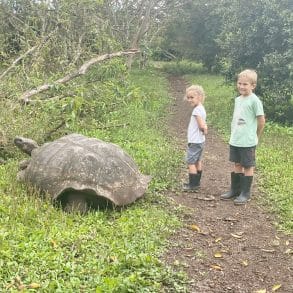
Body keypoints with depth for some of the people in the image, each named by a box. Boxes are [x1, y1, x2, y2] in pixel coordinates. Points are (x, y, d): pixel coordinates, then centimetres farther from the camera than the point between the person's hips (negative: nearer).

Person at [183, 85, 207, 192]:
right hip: (200, 140, 10)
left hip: (194, 141, -10)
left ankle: (193, 185, -1)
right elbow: (203, 125, 11)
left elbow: (202, 126, -23)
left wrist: (204, 130, -6)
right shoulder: (201, 109, 10)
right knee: (197, 161, 17)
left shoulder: (197, 110, -20)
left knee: (191, 162, -4)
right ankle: (196, 183, 27)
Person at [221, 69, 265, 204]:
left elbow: (261, 121, -10)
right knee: (237, 164, 16)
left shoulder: (254, 100, -15)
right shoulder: (237, 99, 8)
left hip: (247, 142, -7)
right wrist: (234, 133, 12)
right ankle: (234, 190, 27)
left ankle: (245, 194, 14)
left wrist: (255, 136, 0)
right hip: (234, 140, 7)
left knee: (248, 166, 5)